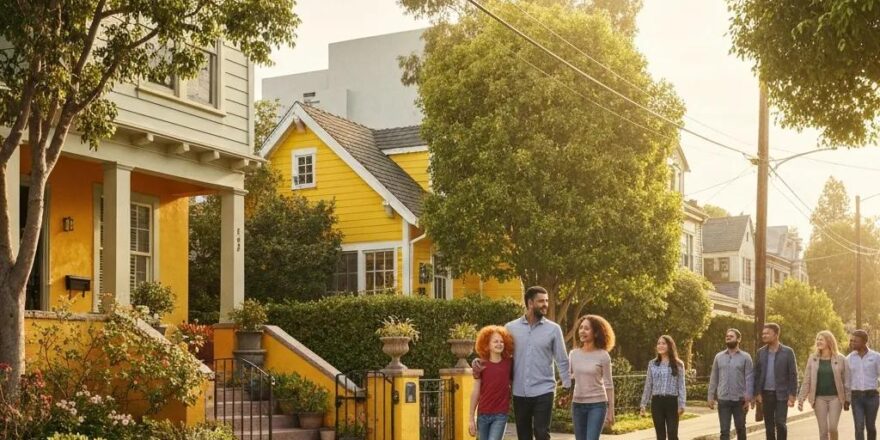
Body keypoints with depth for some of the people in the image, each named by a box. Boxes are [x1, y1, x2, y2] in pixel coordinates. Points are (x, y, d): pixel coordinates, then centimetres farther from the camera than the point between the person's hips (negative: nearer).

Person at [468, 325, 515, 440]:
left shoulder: (509, 363, 0)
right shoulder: (482, 365, -1)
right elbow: (475, 393, 1)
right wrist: (471, 419, 0)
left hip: (500, 415, -1)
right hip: (483, 415, 1)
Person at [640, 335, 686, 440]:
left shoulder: (678, 364, 2)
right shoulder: (652, 364, 9)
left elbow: (681, 386, 0)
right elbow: (648, 385, 11)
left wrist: (681, 404, -8)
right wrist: (643, 404, 7)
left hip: (672, 402, -2)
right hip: (656, 402, 3)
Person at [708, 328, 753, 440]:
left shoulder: (745, 357, 1)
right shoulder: (719, 357, 8)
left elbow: (749, 379, -4)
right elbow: (713, 378, 9)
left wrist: (748, 398, -12)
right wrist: (711, 396, 3)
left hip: (739, 399, -1)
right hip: (723, 399, 2)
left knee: (740, 429, 11)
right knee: (724, 430, 0)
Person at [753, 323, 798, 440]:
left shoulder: (787, 352, -4)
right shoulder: (761, 352, 6)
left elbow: (793, 374, -5)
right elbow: (757, 374, 7)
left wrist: (792, 395, -11)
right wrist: (757, 393, -1)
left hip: (782, 394, -3)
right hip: (766, 393, 3)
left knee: (780, 423, -9)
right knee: (769, 425, 7)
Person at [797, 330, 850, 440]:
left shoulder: (840, 359, -1)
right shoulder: (813, 358, 3)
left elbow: (846, 380, 1)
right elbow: (807, 381, 3)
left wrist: (847, 399, -2)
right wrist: (801, 398, -3)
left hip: (835, 397, -2)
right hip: (819, 398, 2)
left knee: (832, 428, -9)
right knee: (823, 431, 4)